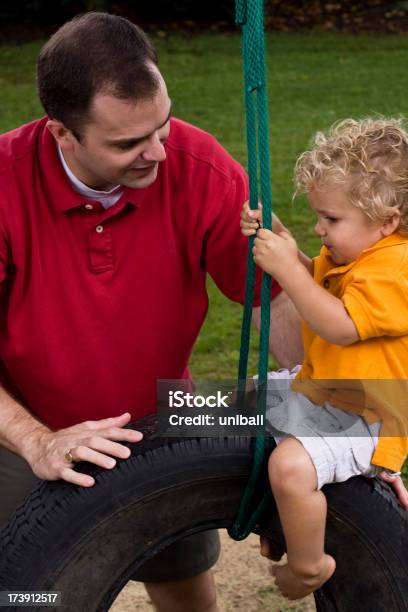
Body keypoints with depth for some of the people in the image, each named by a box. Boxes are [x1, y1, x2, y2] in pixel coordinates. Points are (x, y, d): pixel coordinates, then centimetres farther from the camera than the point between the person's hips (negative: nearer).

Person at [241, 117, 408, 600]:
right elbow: (310, 282, 19)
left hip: (363, 416, -11)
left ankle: (308, 566, -7)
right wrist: (272, 239, 1)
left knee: (291, 465, -33)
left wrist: (287, 268, -30)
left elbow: (339, 326, -32)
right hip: (317, 387, 11)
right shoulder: (349, 254, 6)